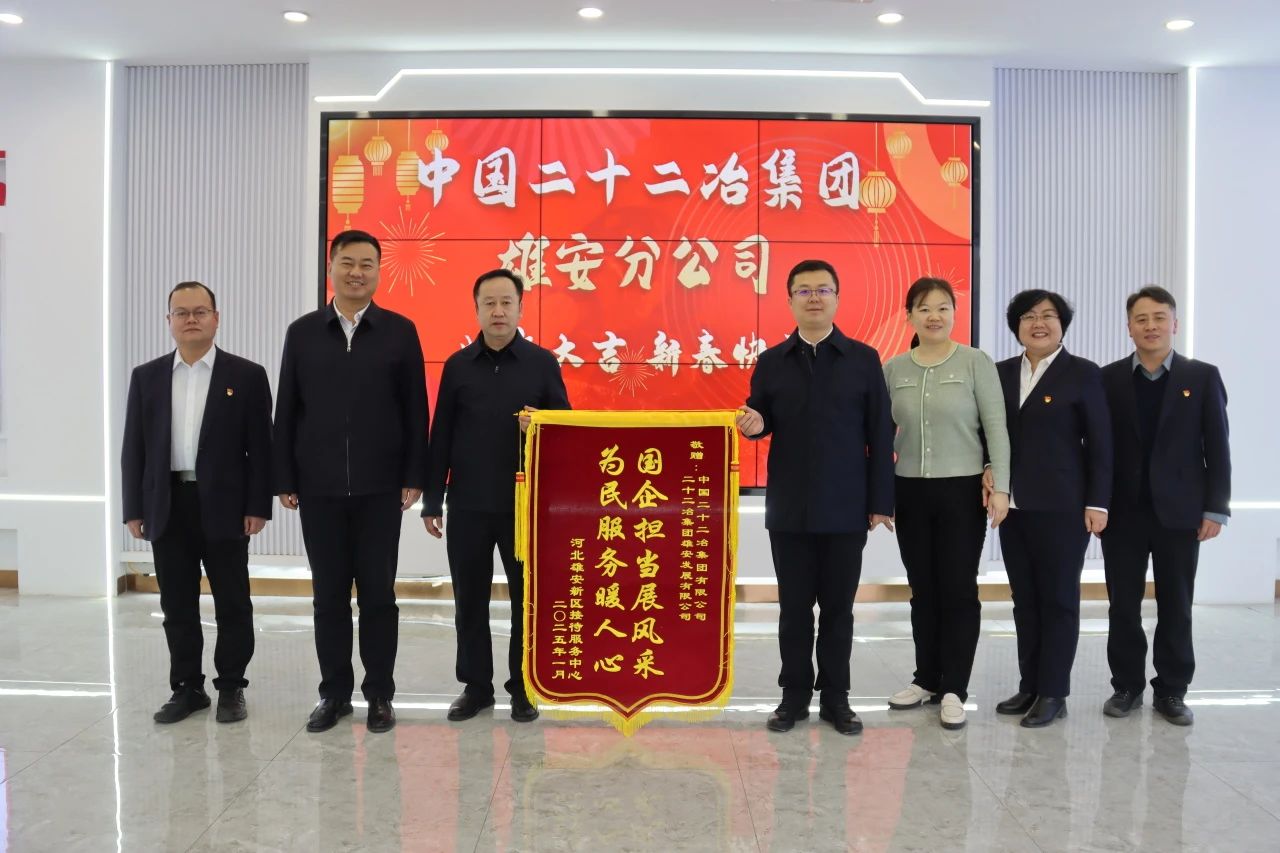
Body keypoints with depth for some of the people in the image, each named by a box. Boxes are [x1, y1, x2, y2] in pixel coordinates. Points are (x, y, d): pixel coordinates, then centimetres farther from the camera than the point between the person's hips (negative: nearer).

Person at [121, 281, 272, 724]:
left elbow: (260, 447, -3)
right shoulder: (146, 376, 9)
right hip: (167, 508, 3)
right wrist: (134, 510, 2)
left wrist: (257, 507, -8)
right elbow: (134, 449, 8)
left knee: (233, 605, 5)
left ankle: (231, 687, 18)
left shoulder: (247, 375, 0)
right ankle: (187, 687, 22)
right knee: (177, 607, 10)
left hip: (224, 507, -3)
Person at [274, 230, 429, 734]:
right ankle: (334, 692, 21)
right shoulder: (302, 332, 7)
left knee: (378, 594, 5)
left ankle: (379, 694, 17)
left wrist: (414, 478, -5)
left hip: (379, 488, -1)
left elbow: (415, 410, 0)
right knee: (329, 596, 9)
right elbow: (287, 411, 7)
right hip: (319, 488, 2)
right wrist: (284, 480, 2)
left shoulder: (399, 331, 2)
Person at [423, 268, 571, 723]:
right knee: (470, 599, 8)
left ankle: (524, 687, 19)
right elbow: (440, 437, 5)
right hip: (467, 504, 2)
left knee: (527, 598, 5)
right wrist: (432, 501, 3)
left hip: (525, 503, -1)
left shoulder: (542, 363, 1)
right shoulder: (458, 365, 5)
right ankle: (476, 685, 22)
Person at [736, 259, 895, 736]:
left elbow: (880, 436, -1)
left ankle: (835, 697, 21)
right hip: (789, 508, 1)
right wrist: (754, 424, -14)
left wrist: (881, 501, -5)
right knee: (794, 607, 9)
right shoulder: (771, 362, 6)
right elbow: (761, 422, 11)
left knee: (838, 607, 8)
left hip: (845, 508, -1)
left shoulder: (863, 359, 1)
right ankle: (794, 695, 22)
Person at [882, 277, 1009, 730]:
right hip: (910, 491, 3)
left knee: (958, 589, 3)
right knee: (923, 590, 11)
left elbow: (997, 429, -5)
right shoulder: (893, 368, 5)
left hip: (962, 490, -3)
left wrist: (1000, 486, -11)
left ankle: (953, 689, 13)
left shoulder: (976, 362, -4)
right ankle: (926, 679, 24)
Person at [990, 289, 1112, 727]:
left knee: (1059, 598, 3)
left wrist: (1097, 503, -9)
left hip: (1062, 506, -5)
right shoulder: (1002, 372, 10)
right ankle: (1029, 686, 20)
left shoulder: (1083, 373, -2)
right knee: (1024, 599, 10)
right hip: (1013, 505, 5)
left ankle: (1053, 693, 11)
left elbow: (1099, 443, -4)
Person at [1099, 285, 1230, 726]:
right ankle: (1126, 686, 19)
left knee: (1176, 606, 7)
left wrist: (1215, 508, -5)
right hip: (1122, 512, 1)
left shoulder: (1203, 377, 3)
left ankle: (1171, 691, 19)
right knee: (1123, 605, 7)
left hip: (1179, 512, 0)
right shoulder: (1108, 378, 3)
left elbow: (1217, 448, 1)